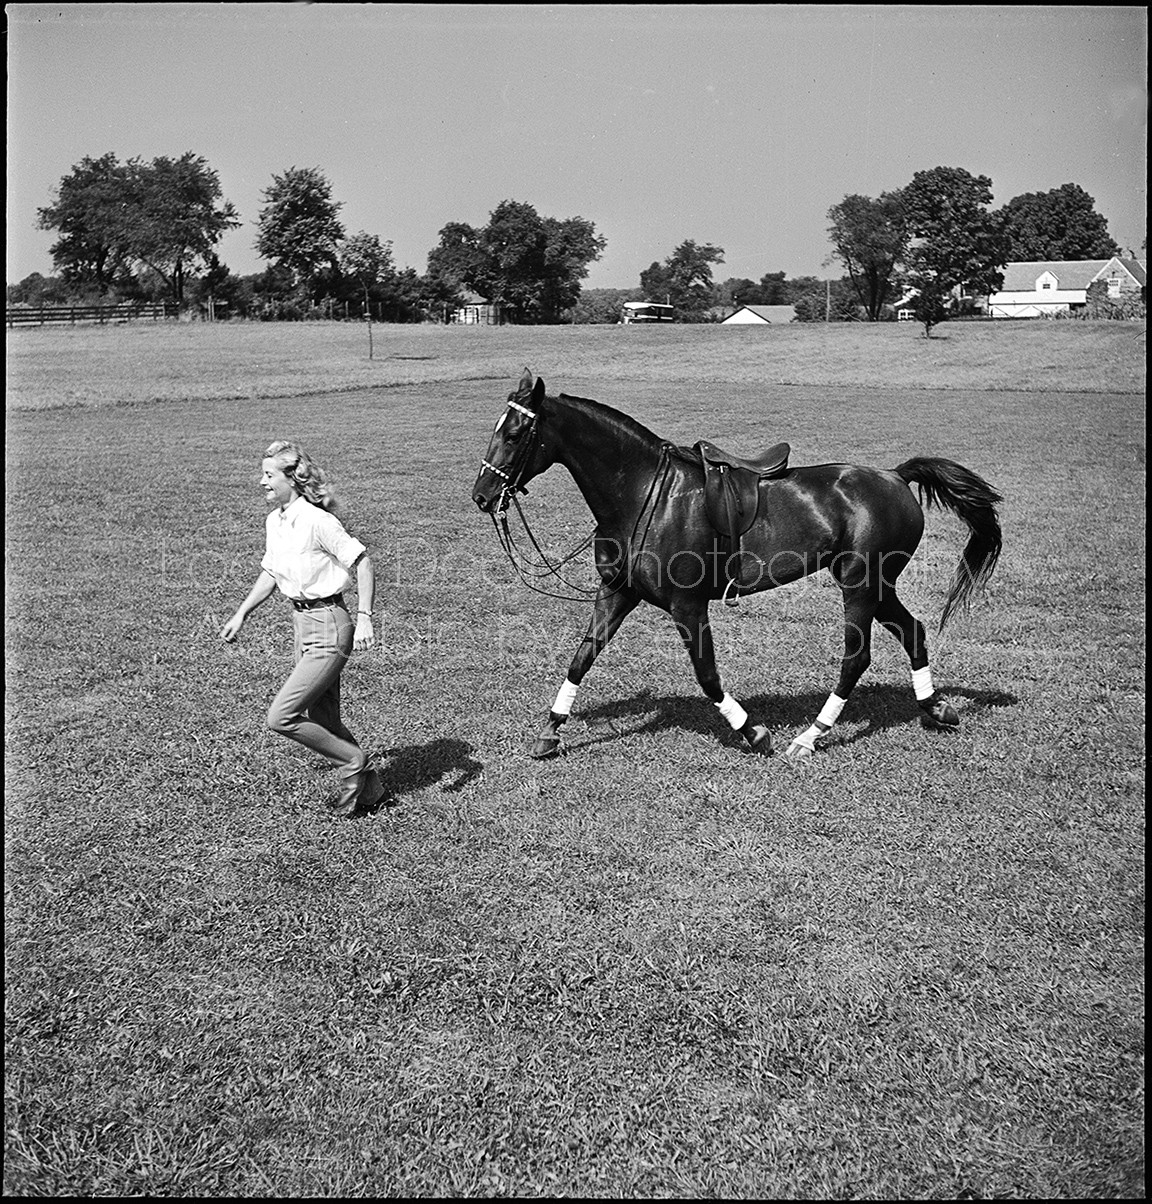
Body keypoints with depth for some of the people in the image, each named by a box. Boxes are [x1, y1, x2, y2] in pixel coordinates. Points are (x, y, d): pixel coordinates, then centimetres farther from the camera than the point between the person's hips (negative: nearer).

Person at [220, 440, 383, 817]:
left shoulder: (317, 521, -19)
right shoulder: (274, 521, 7)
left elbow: (363, 562, -18)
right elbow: (270, 573, 20)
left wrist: (364, 617, -25)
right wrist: (241, 615, 19)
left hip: (329, 627, -9)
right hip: (302, 623, 9)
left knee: (280, 717, -11)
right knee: (323, 721, 14)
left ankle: (353, 763, 5)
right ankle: (368, 784, 30)